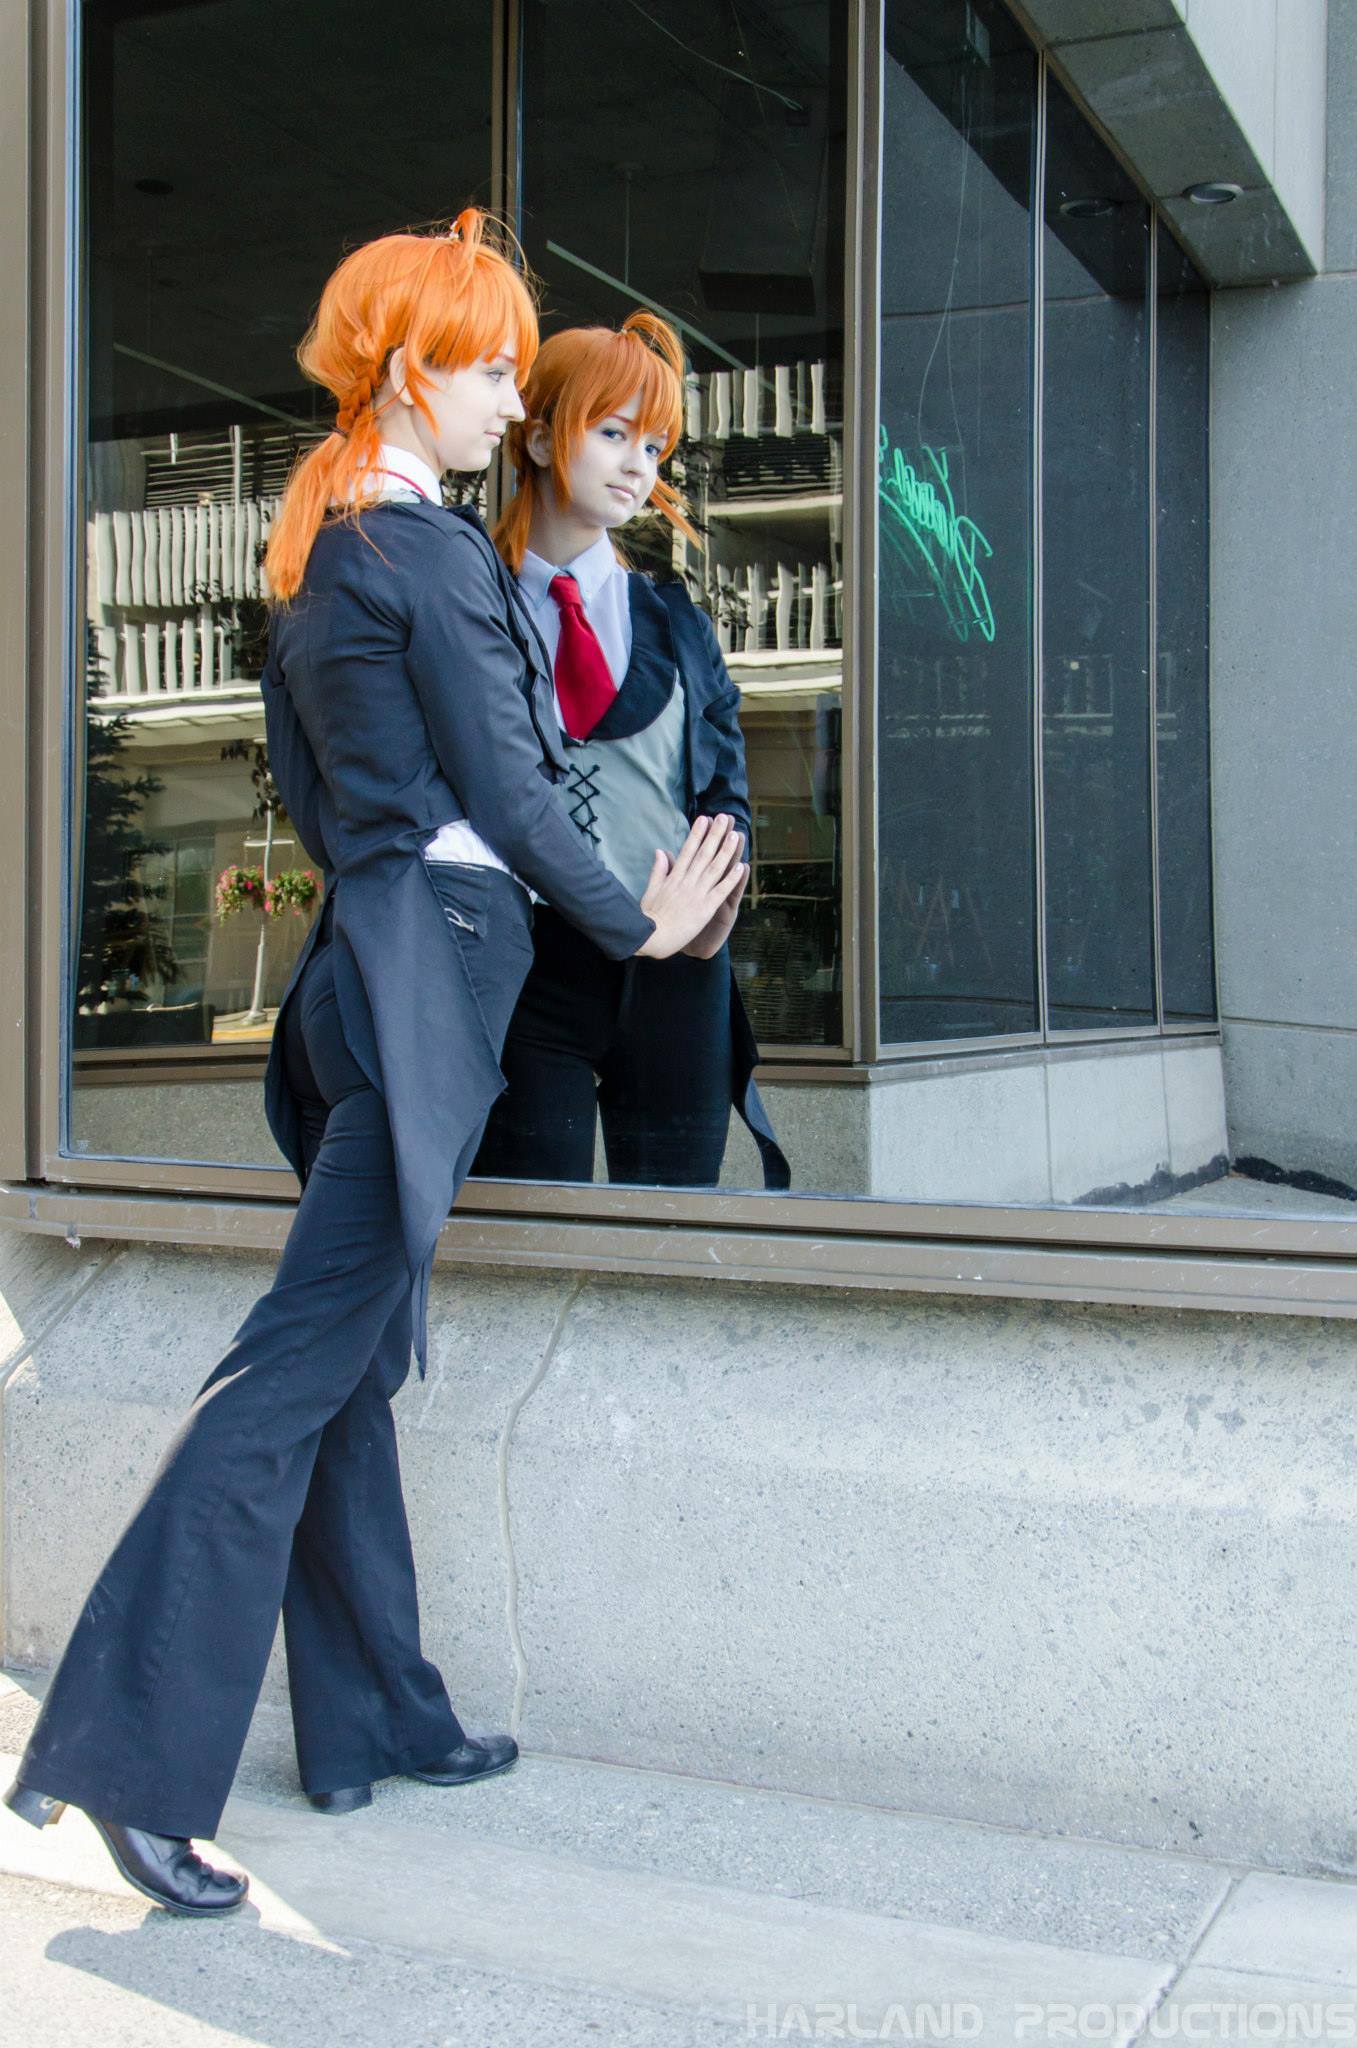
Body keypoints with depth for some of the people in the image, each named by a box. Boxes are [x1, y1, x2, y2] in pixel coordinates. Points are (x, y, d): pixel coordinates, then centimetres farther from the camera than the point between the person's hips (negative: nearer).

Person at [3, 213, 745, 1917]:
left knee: (352, 1362, 12)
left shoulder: (310, 553, 16)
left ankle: (369, 1717, 24)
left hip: (359, 952, 9)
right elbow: (509, 794, -10)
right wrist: (638, 923, 2)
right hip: (432, 966, -9)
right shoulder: (441, 552, -10)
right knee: (303, 1361, -9)